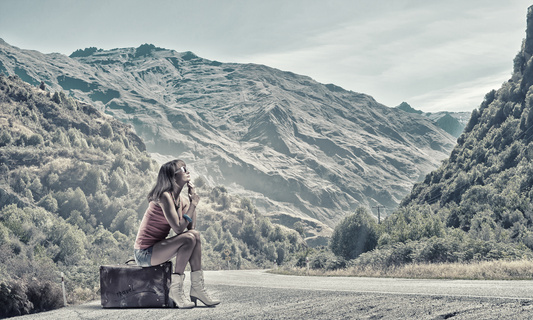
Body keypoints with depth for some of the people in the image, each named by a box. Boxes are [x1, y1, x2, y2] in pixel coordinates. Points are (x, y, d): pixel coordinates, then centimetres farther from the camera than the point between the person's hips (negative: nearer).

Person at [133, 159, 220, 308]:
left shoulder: (182, 199, 8)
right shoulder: (165, 196, -19)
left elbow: (191, 228, 1)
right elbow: (178, 228, -24)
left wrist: (192, 201, -3)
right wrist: (193, 205, -14)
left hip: (157, 247, 9)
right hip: (145, 253, -9)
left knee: (195, 235, -3)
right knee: (188, 238, -22)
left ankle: (197, 288, -3)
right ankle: (175, 289, -13)